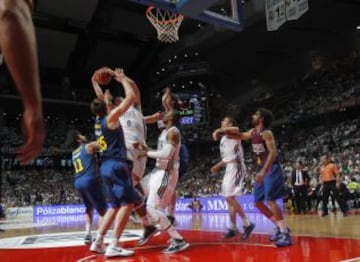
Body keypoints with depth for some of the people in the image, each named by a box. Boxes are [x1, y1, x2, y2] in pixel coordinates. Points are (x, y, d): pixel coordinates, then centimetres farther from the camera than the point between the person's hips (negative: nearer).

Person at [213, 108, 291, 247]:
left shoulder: (266, 133, -14)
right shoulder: (253, 132, 12)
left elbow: (273, 152, -23)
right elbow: (239, 136, 25)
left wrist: (264, 171, -31)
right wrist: (221, 131, 11)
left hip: (271, 170, -9)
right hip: (262, 170, 9)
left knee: (270, 200, -15)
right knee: (258, 202, 9)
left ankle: (285, 233, -9)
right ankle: (279, 227, 19)